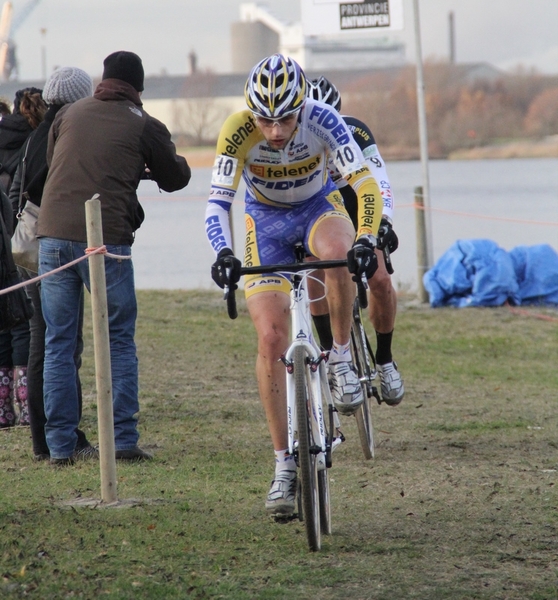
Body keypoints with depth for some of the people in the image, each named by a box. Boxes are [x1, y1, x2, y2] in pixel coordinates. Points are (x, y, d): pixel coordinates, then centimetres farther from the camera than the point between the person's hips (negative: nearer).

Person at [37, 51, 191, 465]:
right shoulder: (144, 126, 3)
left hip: (53, 235, 3)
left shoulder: (69, 114, 13)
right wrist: (173, 159, 37)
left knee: (58, 342, 8)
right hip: (105, 242, -3)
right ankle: (124, 441, 3)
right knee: (119, 340, 8)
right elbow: (175, 179, 14)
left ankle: (61, 446, 5)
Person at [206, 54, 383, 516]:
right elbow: (218, 202, -29)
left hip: (319, 206, -1)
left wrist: (366, 239, -51)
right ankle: (285, 465, -4)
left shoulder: (323, 120, -29)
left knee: (338, 251, -39)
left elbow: (366, 185, -34)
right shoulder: (239, 131, -28)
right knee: (271, 338, -11)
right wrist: (223, 253, -47)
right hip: (266, 219, 1)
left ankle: (342, 360, -16)